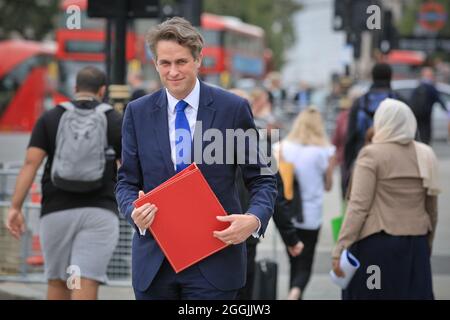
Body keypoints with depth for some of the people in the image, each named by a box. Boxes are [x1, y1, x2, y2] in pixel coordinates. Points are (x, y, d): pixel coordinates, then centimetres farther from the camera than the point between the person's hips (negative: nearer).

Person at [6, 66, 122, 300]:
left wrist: (15, 207, -5)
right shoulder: (115, 122, 6)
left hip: (57, 211, 1)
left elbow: (31, 163, -4)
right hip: (99, 212, -1)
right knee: (86, 285, -9)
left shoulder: (50, 119, 6)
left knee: (57, 283, 16)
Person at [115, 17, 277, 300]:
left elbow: (261, 178, 3)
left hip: (213, 262, -2)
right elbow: (127, 181, 9)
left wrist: (254, 219, -17)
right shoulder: (138, 113, 6)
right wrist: (134, 211, -13)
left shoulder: (233, 109, -2)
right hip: (154, 262, 3)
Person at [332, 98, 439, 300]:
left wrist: (340, 249, -15)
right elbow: (432, 207, 12)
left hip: (376, 245, -4)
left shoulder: (372, 154, -8)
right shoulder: (426, 155, 6)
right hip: (416, 245, 4)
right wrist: (428, 243, 24)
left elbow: (359, 206, -15)